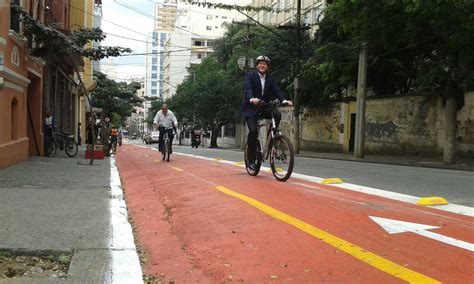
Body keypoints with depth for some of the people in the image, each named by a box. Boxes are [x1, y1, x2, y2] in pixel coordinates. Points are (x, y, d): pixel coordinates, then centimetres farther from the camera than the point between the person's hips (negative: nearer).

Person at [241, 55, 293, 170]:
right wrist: (252, 99, -44)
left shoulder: (270, 79, 8)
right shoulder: (250, 76, -4)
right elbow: (248, 89, -22)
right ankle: (251, 160, -8)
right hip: (251, 108, -3)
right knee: (253, 131, -20)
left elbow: (277, 91, -5)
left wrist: (284, 100, -26)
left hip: (264, 108, 4)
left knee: (277, 114, -26)